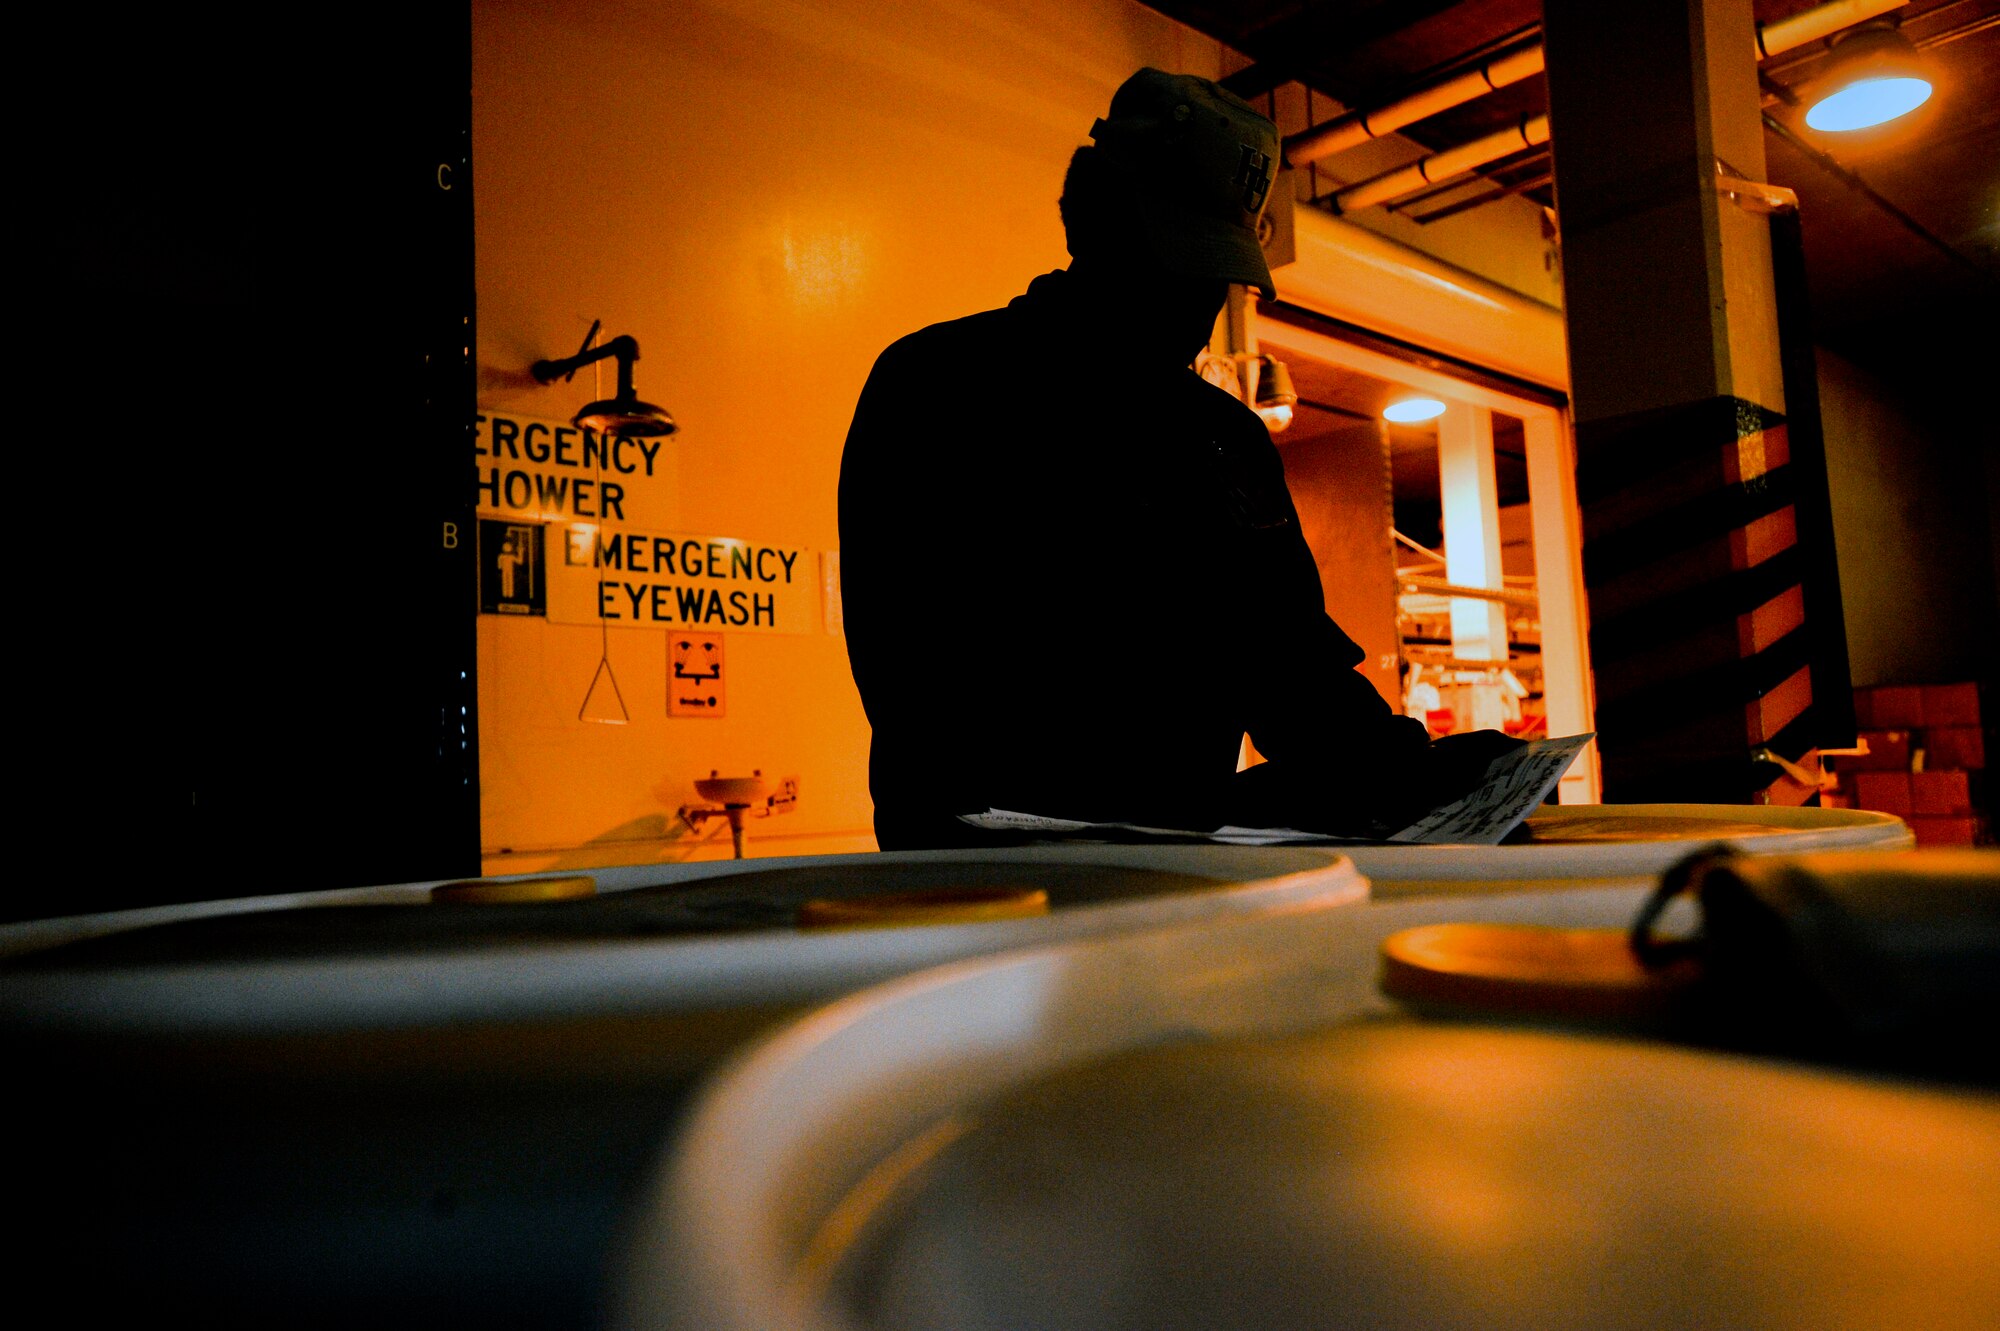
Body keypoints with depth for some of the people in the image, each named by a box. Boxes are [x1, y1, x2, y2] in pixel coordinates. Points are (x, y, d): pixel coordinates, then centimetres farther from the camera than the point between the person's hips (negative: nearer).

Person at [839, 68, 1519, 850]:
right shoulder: (936, 392, -1)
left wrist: (1400, 762, 0)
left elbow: (1296, 659, 22)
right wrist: (1212, 803, -23)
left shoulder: (1234, 437, 21)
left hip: (1191, 854, 6)